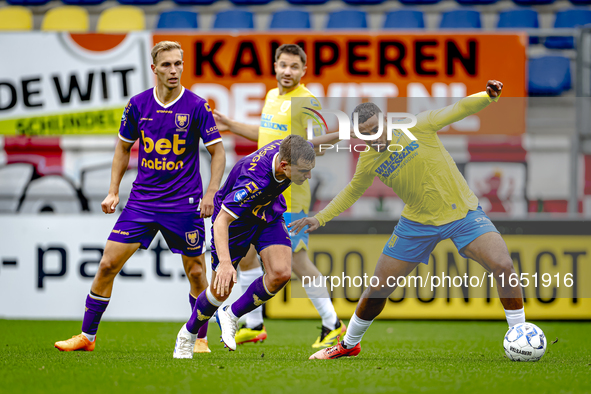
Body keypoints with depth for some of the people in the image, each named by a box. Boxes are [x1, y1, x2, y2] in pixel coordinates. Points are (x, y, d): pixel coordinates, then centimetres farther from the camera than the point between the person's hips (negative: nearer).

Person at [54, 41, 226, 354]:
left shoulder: (197, 106, -7)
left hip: (184, 204, -2)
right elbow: (123, 148, 14)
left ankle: (200, 339, 20)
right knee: (108, 263, -3)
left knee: (195, 272, 1)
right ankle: (87, 336, 7)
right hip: (142, 199, 2)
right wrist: (113, 191, 7)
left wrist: (210, 194, -12)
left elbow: (217, 152, -2)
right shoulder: (138, 105, 1)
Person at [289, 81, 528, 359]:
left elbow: (458, 110, -12)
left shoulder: (417, 126, -12)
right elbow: (352, 192, 16)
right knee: (378, 288, 4)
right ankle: (349, 345, 30)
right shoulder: (368, 161, -2)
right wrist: (320, 218, 9)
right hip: (418, 223, 2)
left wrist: (488, 96, -31)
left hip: (462, 211, -2)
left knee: (504, 267, -22)